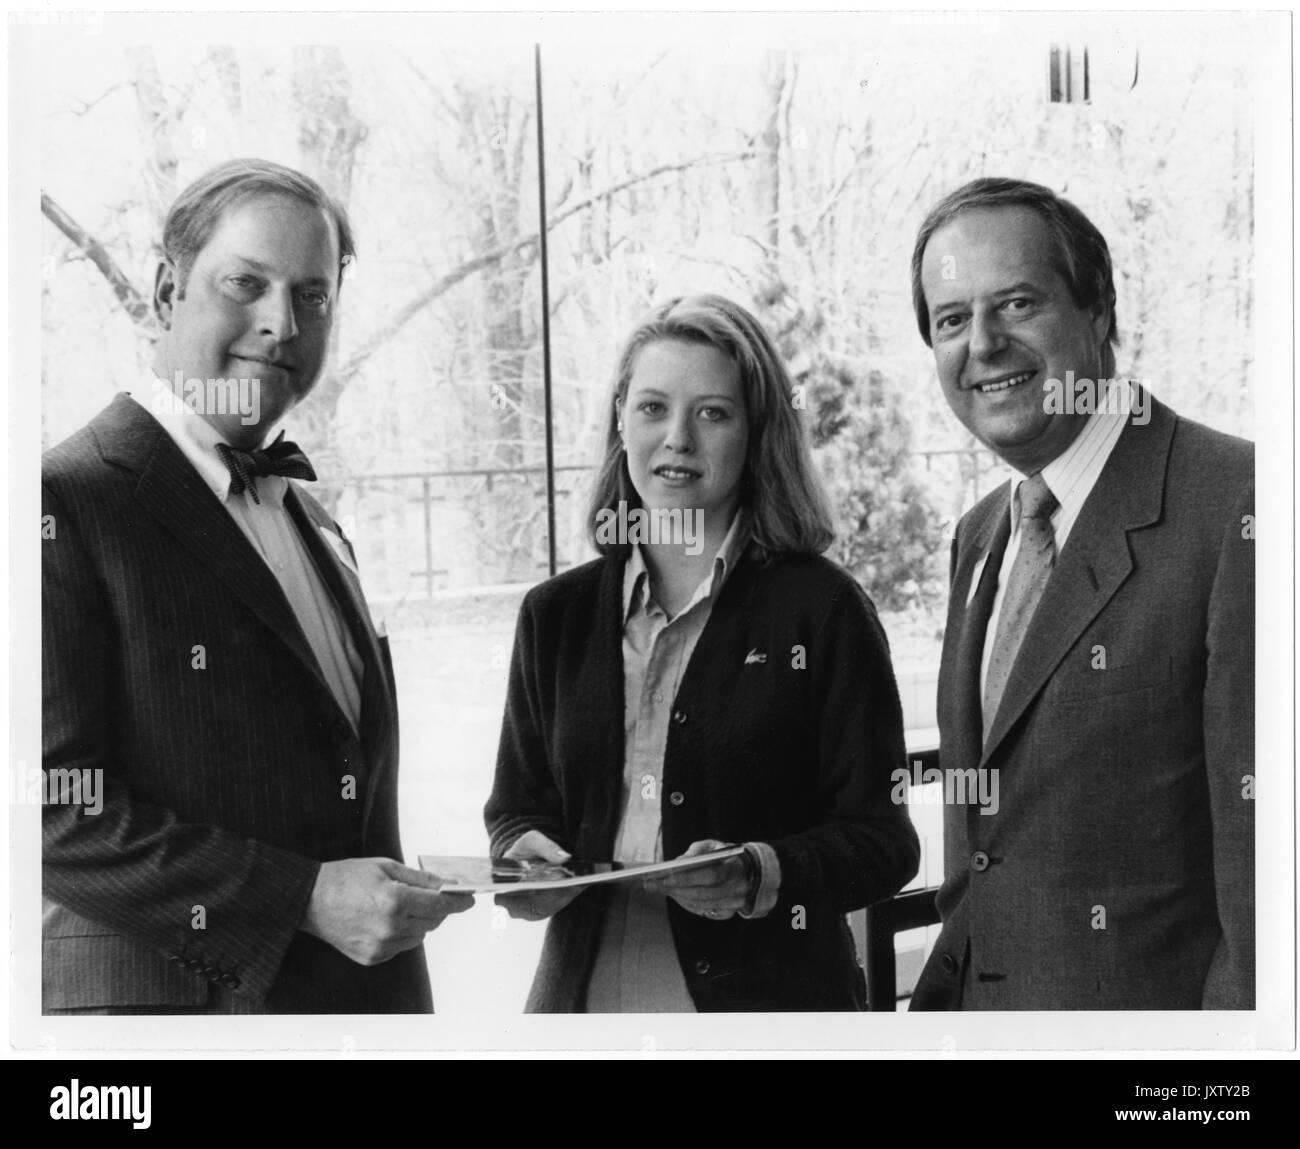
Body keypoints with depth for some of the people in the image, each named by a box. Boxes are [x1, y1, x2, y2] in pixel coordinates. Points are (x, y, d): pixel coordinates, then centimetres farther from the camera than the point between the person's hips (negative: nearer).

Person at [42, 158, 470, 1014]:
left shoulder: (318, 529, 16)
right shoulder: (67, 503, -11)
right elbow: (55, 815, -18)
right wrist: (303, 897, -21)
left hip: (366, 997, 7)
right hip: (176, 1006, -7)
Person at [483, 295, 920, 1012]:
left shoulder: (820, 609, -6)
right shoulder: (557, 615, 5)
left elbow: (883, 840, -6)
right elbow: (514, 807, 13)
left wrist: (758, 876, -23)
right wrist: (523, 854, -9)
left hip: (765, 1002, -3)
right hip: (584, 994, 3)